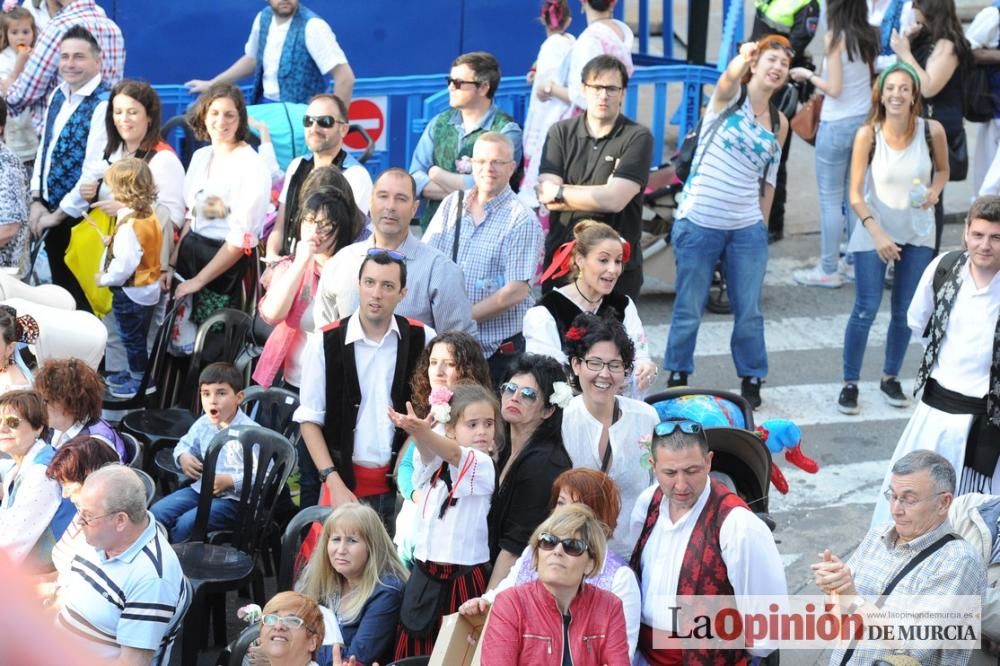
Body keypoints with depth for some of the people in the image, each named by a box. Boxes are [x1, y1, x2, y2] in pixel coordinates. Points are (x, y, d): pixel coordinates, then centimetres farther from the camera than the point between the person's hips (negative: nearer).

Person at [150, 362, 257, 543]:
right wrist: (183, 457, -1)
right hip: (201, 489, 7)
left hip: (233, 499, -7)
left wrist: (230, 481, -27)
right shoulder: (203, 424, 4)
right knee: (156, 512, -8)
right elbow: (185, 445, 23)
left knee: (186, 524, -25)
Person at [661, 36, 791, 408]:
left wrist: (763, 224, 13)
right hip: (699, 223, -4)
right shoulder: (729, 97, -5)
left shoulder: (779, 124, 8)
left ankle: (751, 380, 22)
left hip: (747, 229, 4)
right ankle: (677, 377, 22)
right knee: (689, 309, 6)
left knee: (749, 312, 7)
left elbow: (768, 180, 16)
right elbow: (730, 76, -30)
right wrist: (742, 59, -51)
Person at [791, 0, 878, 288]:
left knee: (831, 199, 1)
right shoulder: (868, 36, 5)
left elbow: (834, 88, -15)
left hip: (837, 124, -7)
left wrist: (808, 75, 1)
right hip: (864, 120, 7)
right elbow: (872, 79, 10)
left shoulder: (834, 37, -14)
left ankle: (828, 270, 6)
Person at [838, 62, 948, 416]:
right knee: (866, 309, -7)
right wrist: (877, 233, -26)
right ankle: (850, 384, 6)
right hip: (873, 231, -2)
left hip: (917, 233, 2)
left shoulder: (932, 131, -12)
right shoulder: (868, 134, -17)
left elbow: (942, 170, 8)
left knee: (905, 311, 10)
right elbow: (856, 195, -14)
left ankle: (890, 378, 28)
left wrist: (935, 190, -14)